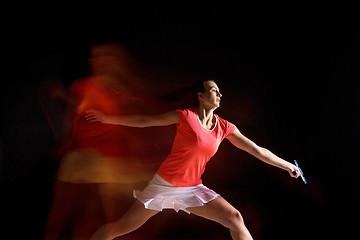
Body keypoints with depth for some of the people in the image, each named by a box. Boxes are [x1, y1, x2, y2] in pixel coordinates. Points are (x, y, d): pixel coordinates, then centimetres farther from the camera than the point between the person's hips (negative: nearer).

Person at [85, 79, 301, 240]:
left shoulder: (225, 128, 1)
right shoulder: (185, 116, -11)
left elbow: (258, 150, 9)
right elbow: (143, 121, -2)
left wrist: (287, 165, 13)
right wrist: (106, 118, 3)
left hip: (192, 189, 4)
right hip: (165, 183, -4)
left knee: (235, 218, -9)